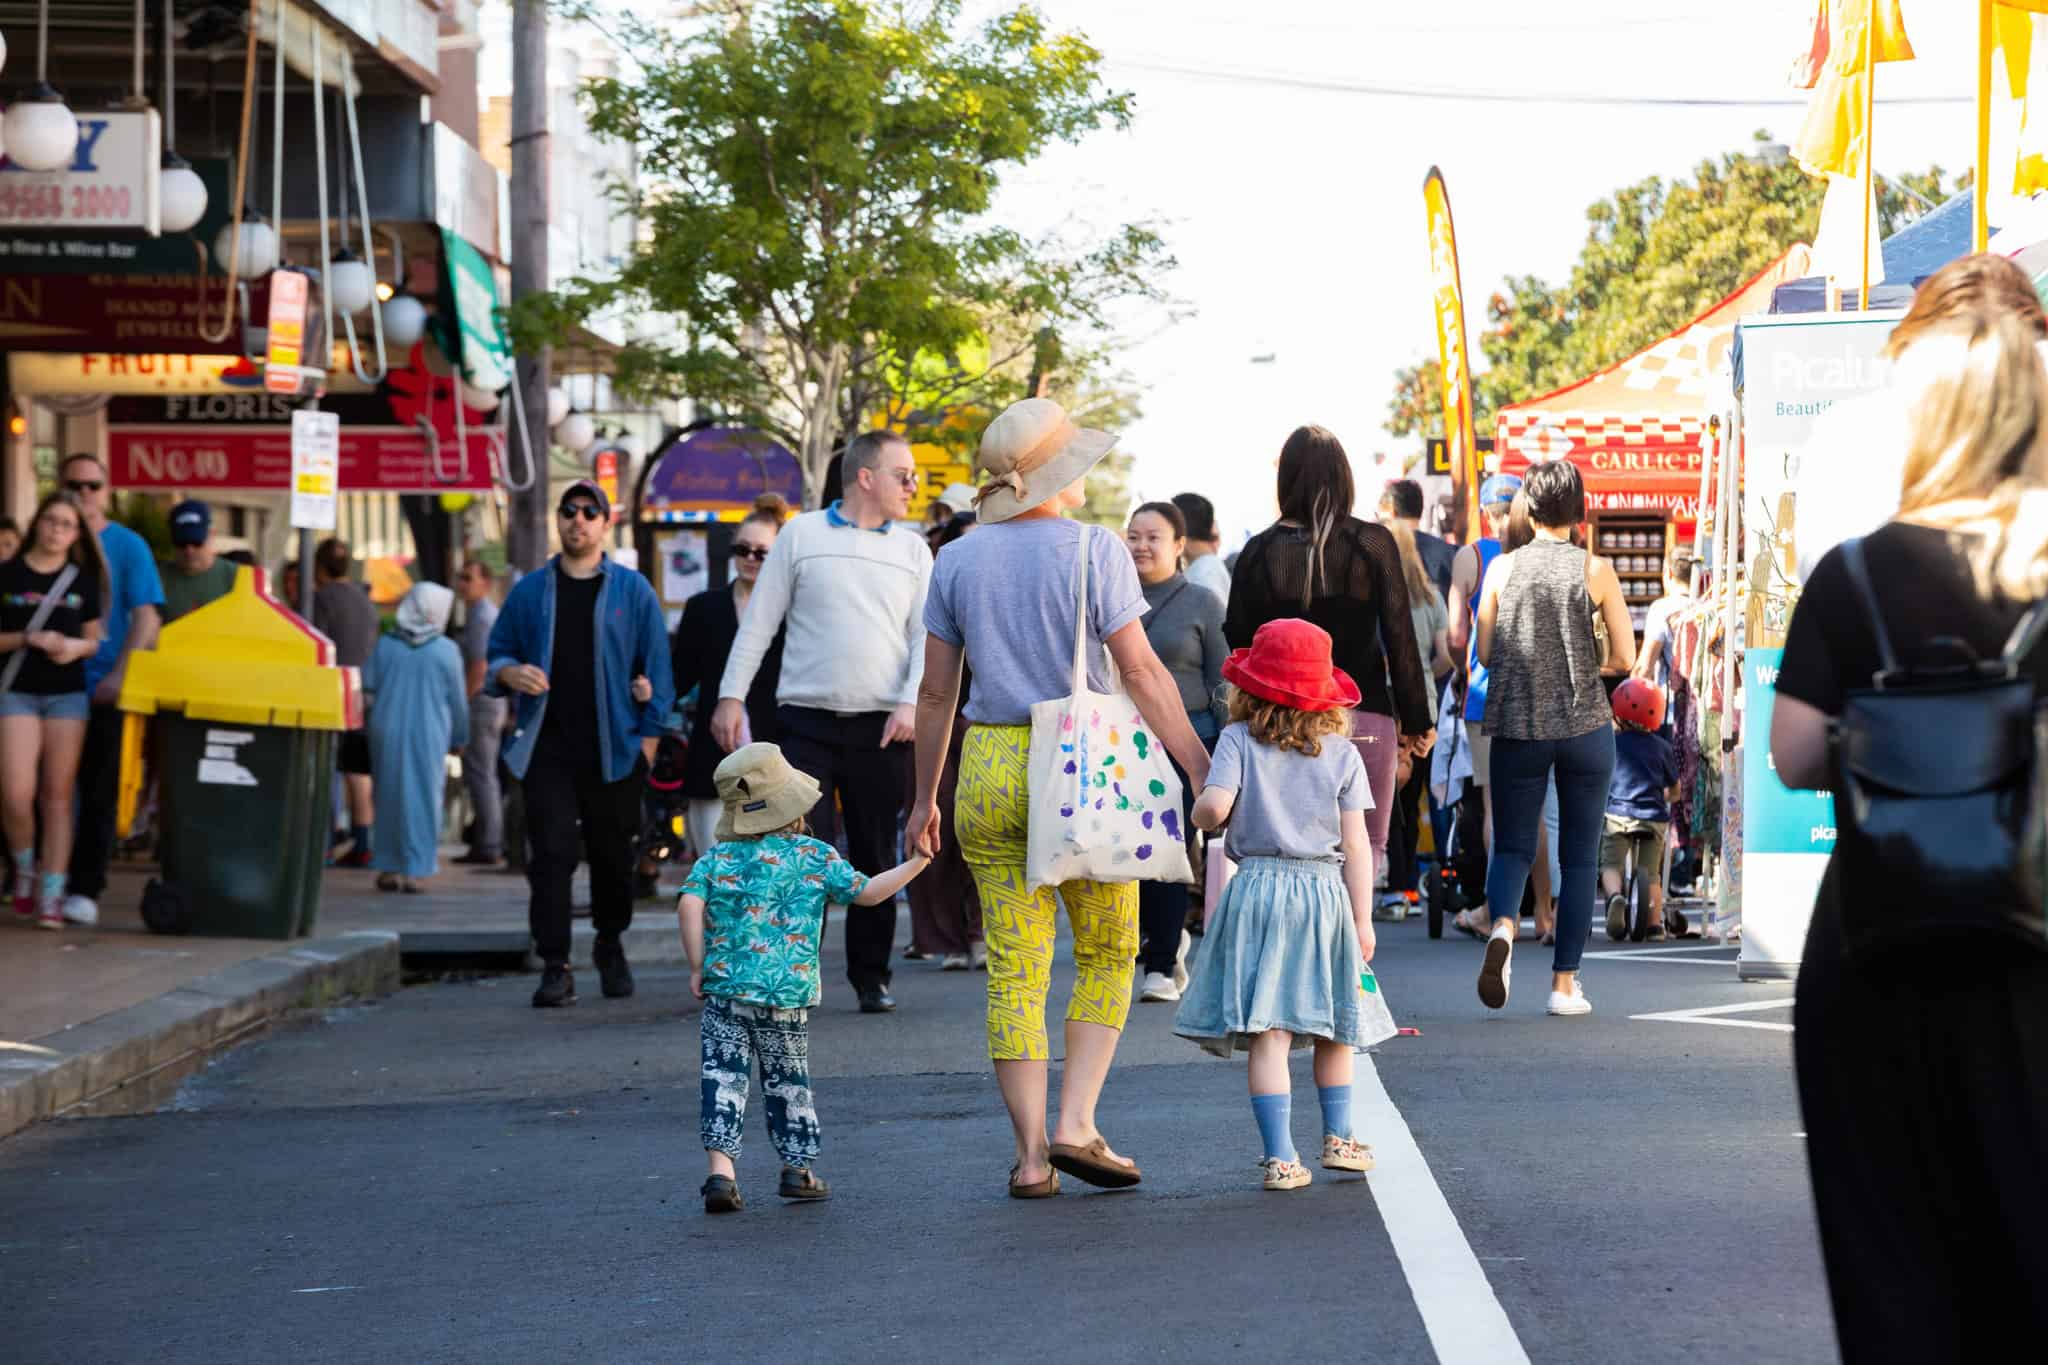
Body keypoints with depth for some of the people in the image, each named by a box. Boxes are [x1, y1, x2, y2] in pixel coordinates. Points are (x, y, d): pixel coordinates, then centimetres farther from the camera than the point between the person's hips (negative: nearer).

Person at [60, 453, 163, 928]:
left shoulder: (127, 546, 1)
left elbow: (147, 618, -5)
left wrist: (119, 676, -16)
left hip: (103, 691, -2)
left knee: (98, 794, 0)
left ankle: (85, 890, 4)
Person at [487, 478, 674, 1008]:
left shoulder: (633, 591, 6)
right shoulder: (530, 591, 10)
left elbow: (656, 667, 5)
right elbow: (498, 652, 15)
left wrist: (648, 740, -1)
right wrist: (510, 673, -9)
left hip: (613, 751, 0)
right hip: (546, 750, 0)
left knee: (612, 855, 8)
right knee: (551, 854, -9)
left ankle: (610, 946, 31)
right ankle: (554, 968, -9)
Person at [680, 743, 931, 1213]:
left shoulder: (716, 858, 4)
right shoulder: (815, 856, 2)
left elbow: (689, 904, -9)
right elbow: (866, 892, 9)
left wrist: (697, 966, -3)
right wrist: (915, 863, 19)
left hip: (724, 991, 0)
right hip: (788, 997, 0)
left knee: (724, 1078, 0)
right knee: (787, 1082, 14)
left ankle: (720, 1170, -13)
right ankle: (797, 1169, 23)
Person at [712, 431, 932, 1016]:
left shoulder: (912, 550, 11)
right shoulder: (801, 535, 5)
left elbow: (926, 636, 7)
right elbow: (759, 622, 6)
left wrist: (911, 703, -8)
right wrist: (732, 695, 0)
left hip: (878, 728, 2)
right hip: (806, 722, -2)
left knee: (875, 857, 6)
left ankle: (871, 977, 14)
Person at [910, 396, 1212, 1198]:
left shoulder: (958, 561, 6)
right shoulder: (1093, 550, -6)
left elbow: (936, 691, 8)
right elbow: (1141, 672, -10)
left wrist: (924, 797, 16)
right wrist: (1203, 771, -8)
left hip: (989, 768, 3)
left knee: (1014, 969, 5)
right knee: (1107, 955, 12)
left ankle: (1031, 1155, 2)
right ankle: (1076, 1125, -1)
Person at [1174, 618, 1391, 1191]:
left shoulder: (1239, 741, -1)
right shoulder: (1342, 754, 4)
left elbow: (1214, 806, -14)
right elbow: (1355, 844, 1)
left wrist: (1200, 813, 10)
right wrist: (1362, 919, 4)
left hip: (1257, 891, -2)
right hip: (1325, 892, 2)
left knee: (1268, 1032, -5)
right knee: (1332, 1025, 20)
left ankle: (1280, 1157, -10)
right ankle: (1338, 1136, 29)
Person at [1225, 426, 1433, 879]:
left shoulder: (1260, 551, 0)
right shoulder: (1373, 543, -4)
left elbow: (1237, 643, 4)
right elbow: (1400, 639, -3)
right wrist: (1416, 721, 4)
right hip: (1364, 717, -2)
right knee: (1366, 848, 5)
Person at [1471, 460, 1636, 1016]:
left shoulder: (1502, 568, 1)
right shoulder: (1595, 569, -3)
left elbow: (1485, 653, 4)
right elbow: (1625, 657, -3)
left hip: (1517, 726, 1)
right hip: (1585, 725, -1)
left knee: (1511, 845, 7)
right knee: (1579, 856, 9)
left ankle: (1502, 925, -25)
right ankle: (1565, 984, 8)